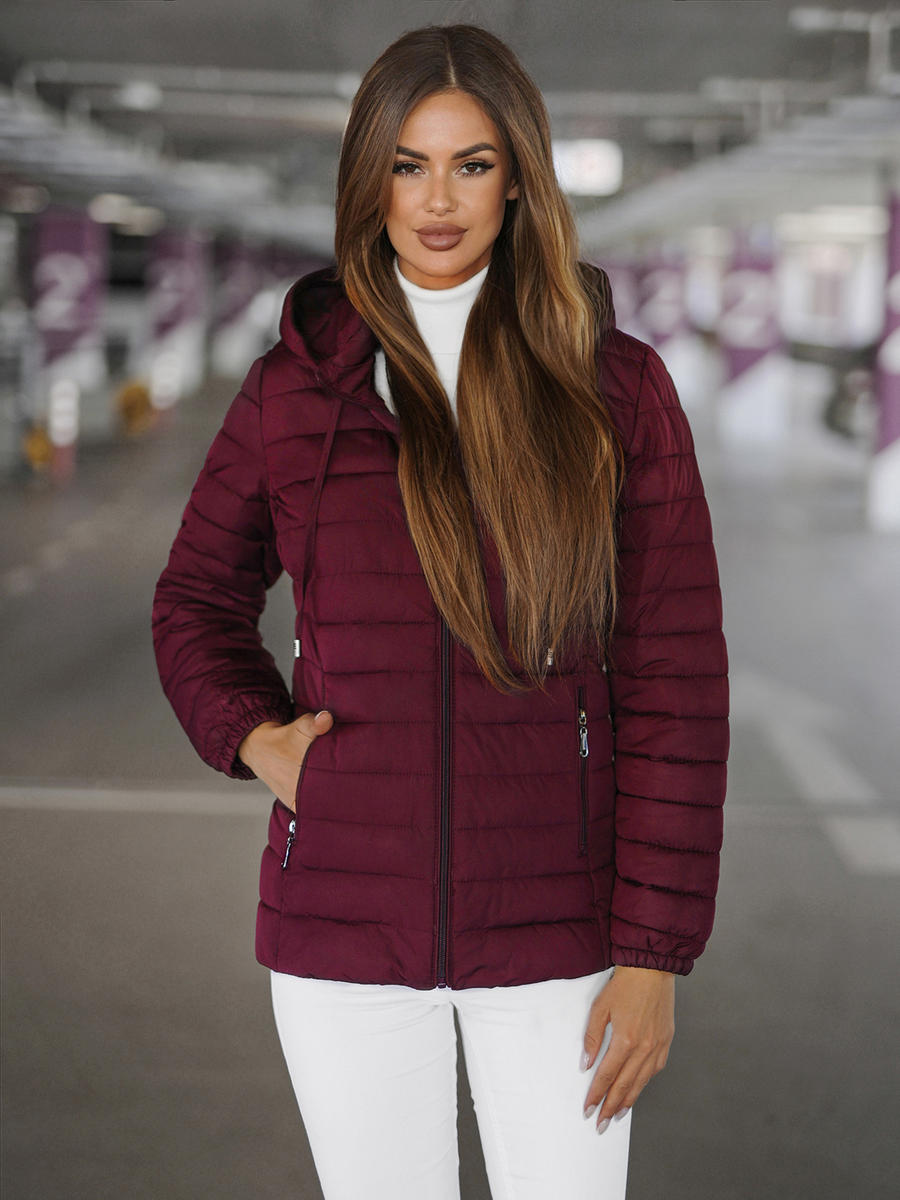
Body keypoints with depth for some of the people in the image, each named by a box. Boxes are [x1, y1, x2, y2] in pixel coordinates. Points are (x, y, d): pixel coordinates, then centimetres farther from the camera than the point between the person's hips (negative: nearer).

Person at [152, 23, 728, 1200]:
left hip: (554, 924, -1)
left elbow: (674, 681, -4)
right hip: (346, 921, 1)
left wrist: (655, 952, -8)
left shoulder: (616, 387, -3)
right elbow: (199, 599, 16)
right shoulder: (299, 383, 1)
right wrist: (251, 736, -4)